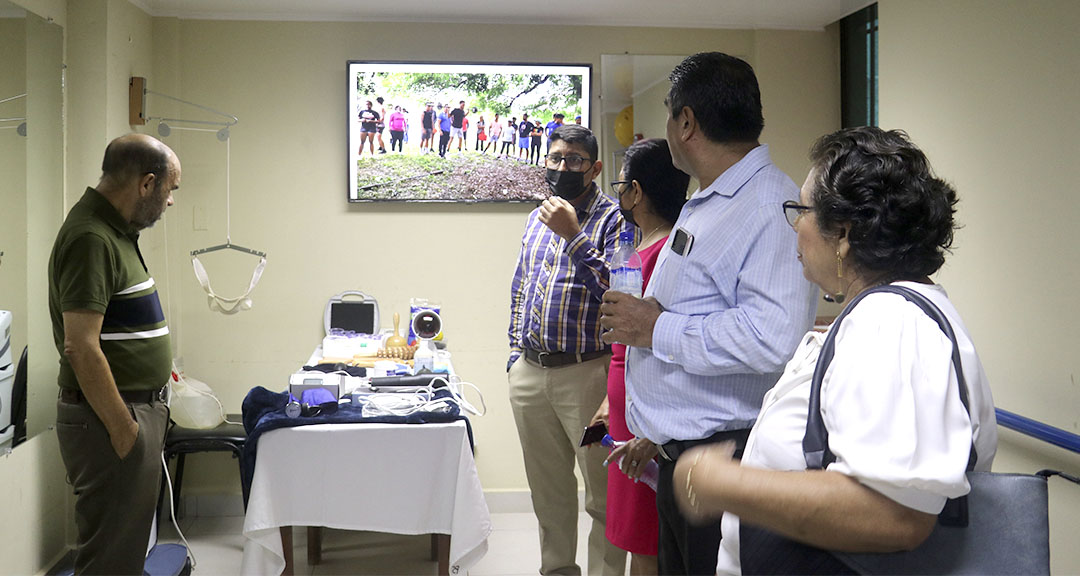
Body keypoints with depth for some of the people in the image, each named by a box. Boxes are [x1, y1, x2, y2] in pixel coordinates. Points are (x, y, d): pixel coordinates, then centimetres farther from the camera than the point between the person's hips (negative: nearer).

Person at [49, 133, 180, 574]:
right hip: (112, 419, -10)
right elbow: (82, 348, -25)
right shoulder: (91, 239, -20)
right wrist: (124, 429, -22)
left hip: (136, 408, 10)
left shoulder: (115, 230, 12)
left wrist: (155, 364, 21)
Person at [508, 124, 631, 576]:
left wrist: (572, 236, -21)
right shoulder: (537, 217, 16)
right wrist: (516, 353, 17)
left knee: (603, 493, -1)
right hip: (529, 372, 7)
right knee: (547, 488, 17)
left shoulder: (613, 218, -5)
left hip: (586, 374, -6)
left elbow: (617, 290, -18)